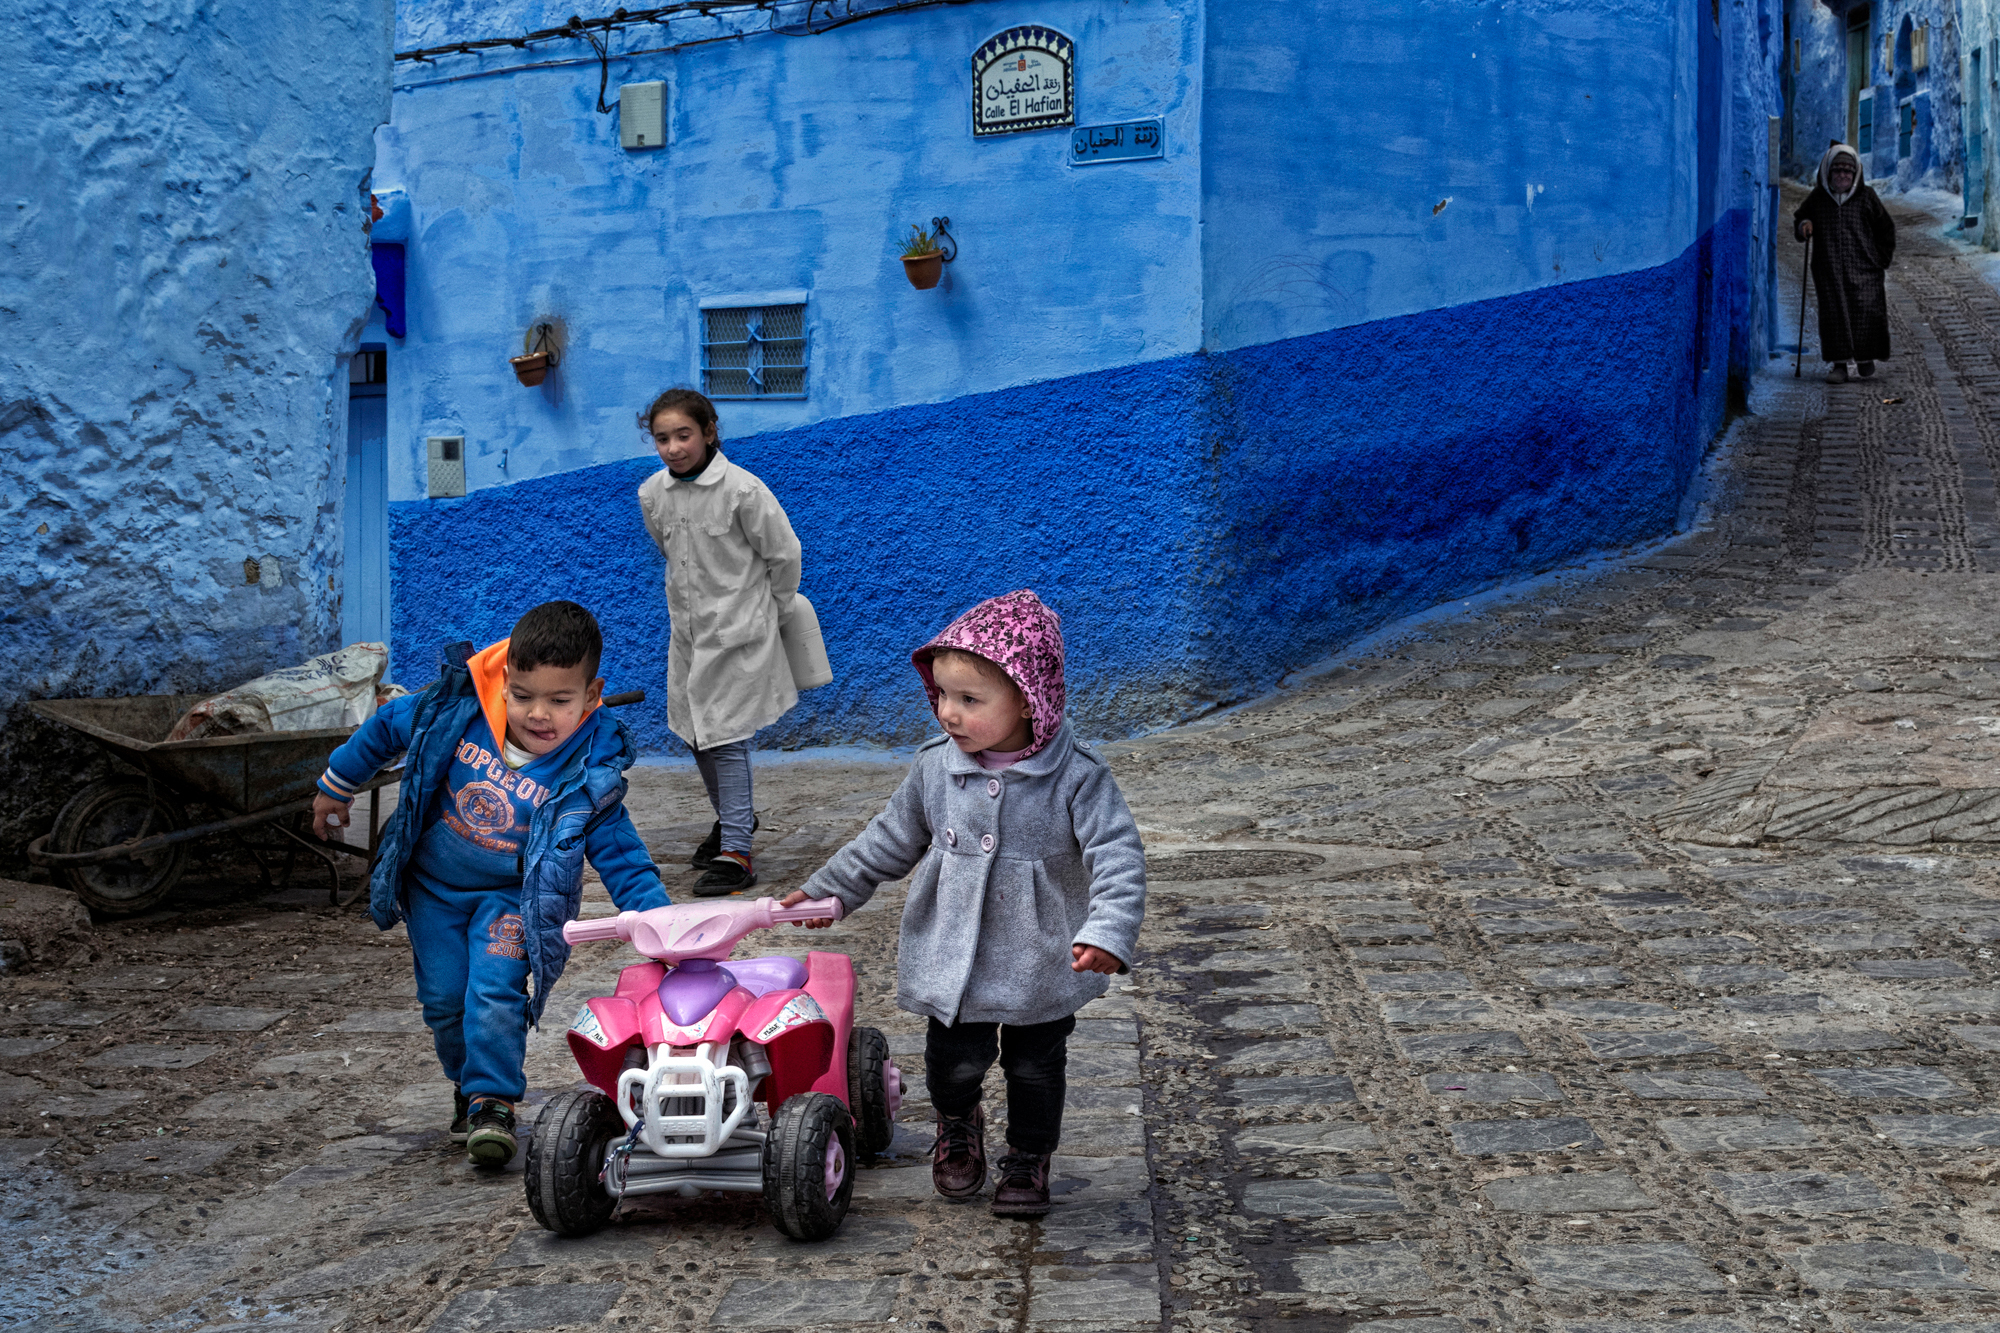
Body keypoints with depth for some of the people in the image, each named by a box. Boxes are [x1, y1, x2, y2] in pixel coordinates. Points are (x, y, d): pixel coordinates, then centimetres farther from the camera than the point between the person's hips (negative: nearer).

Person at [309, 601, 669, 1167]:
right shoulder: (453, 711, -20)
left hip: (509, 896, -2)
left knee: (496, 992, -20)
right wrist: (336, 786, 12)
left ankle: (492, 1103, -7)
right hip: (432, 888, 3)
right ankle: (468, 1089, 26)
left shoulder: (588, 777, -24)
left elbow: (623, 859, -19)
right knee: (444, 997, 3)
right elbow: (386, 727, 0)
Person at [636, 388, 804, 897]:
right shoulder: (652, 494, 0)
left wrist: (768, 612, 4)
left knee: (726, 738, -9)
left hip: (738, 633, -6)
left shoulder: (742, 490, -18)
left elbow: (785, 555, -7)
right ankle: (733, 816, 39)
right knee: (695, 735, 16)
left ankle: (736, 853, -5)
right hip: (687, 631, 7)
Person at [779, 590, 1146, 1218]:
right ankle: (958, 1124, 41)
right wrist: (827, 890, 15)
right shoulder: (935, 767, -6)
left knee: (1035, 1068, 12)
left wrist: (1108, 931, -40)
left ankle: (1029, 1157, 38)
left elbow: (1117, 856, -24)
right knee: (954, 1061, 7)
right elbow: (891, 839, 9)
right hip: (950, 958, 2)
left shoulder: (1077, 777, -18)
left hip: (1041, 965, -2)